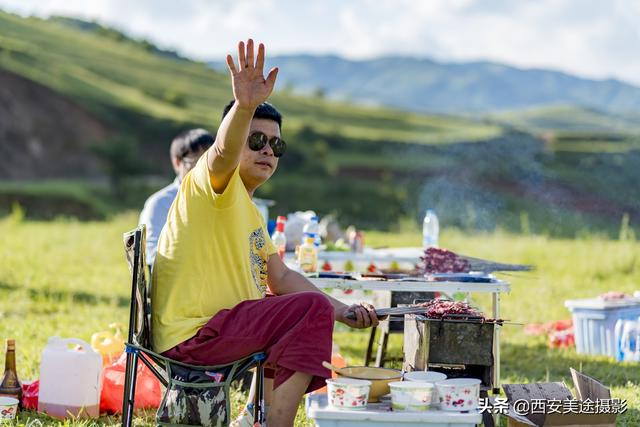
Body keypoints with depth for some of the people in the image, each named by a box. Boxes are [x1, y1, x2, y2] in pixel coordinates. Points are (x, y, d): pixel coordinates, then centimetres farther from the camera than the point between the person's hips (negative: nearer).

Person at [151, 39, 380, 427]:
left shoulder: (249, 210, 20)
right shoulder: (208, 182, -7)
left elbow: (280, 279, 17)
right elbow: (222, 154, -31)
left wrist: (342, 311, 6)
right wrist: (244, 105, -50)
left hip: (217, 326, 10)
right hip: (192, 334, -10)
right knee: (313, 308, -23)